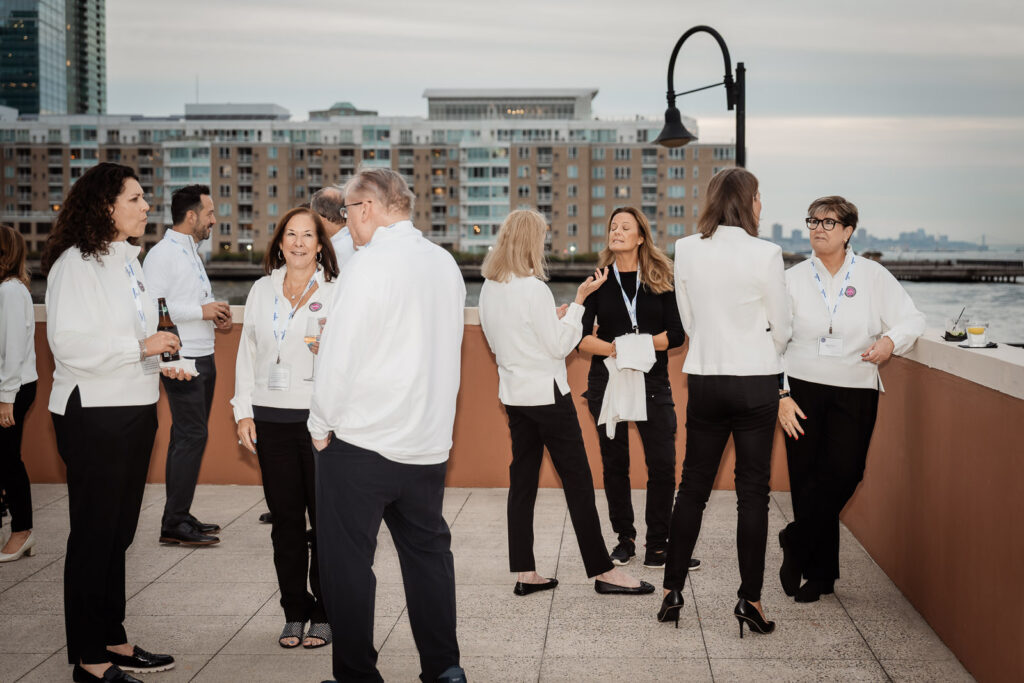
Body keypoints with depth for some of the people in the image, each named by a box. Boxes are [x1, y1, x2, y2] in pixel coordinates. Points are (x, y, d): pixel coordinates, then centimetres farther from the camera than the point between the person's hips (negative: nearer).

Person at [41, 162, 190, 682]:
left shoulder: (128, 261, 15)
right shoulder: (76, 263, -12)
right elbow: (69, 342, -20)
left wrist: (162, 363, 8)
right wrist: (140, 347, -19)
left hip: (135, 410, 8)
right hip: (93, 413, -8)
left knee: (119, 532, 15)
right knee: (93, 534, 0)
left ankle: (112, 640, 26)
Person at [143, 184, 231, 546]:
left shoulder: (191, 252, 18)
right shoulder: (162, 254, -12)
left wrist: (217, 316, 9)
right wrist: (201, 311, -19)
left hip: (203, 357, 10)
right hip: (183, 360, -10)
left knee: (188, 437, 12)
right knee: (191, 436, -11)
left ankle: (180, 516, 20)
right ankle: (174, 523, -6)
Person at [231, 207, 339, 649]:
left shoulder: (335, 293, -1)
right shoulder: (262, 290, 12)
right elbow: (247, 353, 14)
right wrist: (243, 411, 8)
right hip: (271, 418, 4)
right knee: (285, 519, 9)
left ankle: (325, 615, 13)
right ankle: (294, 612, 20)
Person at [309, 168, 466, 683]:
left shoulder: (370, 264, -15)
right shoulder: (445, 263, 7)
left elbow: (339, 353, -15)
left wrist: (321, 424, -4)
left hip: (361, 442, -7)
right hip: (430, 441, 7)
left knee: (347, 561, 5)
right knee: (428, 551, 15)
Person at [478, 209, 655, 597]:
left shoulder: (489, 288, 5)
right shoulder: (533, 288, -18)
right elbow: (559, 345, -15)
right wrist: (579, 300, -14)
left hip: (514, 395, 8)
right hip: (547, 394, -8)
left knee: (523, 479, 10)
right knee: (578, 481, -1)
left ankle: (524, 573, 12)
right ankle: (602, 571, 5)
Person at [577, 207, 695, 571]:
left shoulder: (661, 279, 3)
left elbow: (676, 335, -4)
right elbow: (582, 337, -4)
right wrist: (615, 348, -20)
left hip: (652, 382, -1)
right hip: (607, 381, 1)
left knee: (662, 465, -5)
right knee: (614, 464, 7)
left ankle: (658, 546, 5)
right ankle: (625, 538, 22)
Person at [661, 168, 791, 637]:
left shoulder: (686, 250, -1)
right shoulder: (765, 255, -11)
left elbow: (688, 320, 8)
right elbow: (781, 329, -2)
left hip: (704, 379, 3)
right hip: (755, 381, -3)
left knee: (693, 484, 12)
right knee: (753, 490, 4)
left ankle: (672, 591, 16)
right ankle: (750, 599, 7)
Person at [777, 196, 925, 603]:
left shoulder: (873, 276, 4)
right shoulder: (793, 279, 4)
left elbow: (911, 320, 7)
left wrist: (890, 340, -15)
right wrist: (781, 394, -6)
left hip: (855, 391, 0)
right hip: (803, 389, 0)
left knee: (842, 473, -12)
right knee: (806, 480, -1)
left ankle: (795, 542, 10)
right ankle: (820, 573, 14)